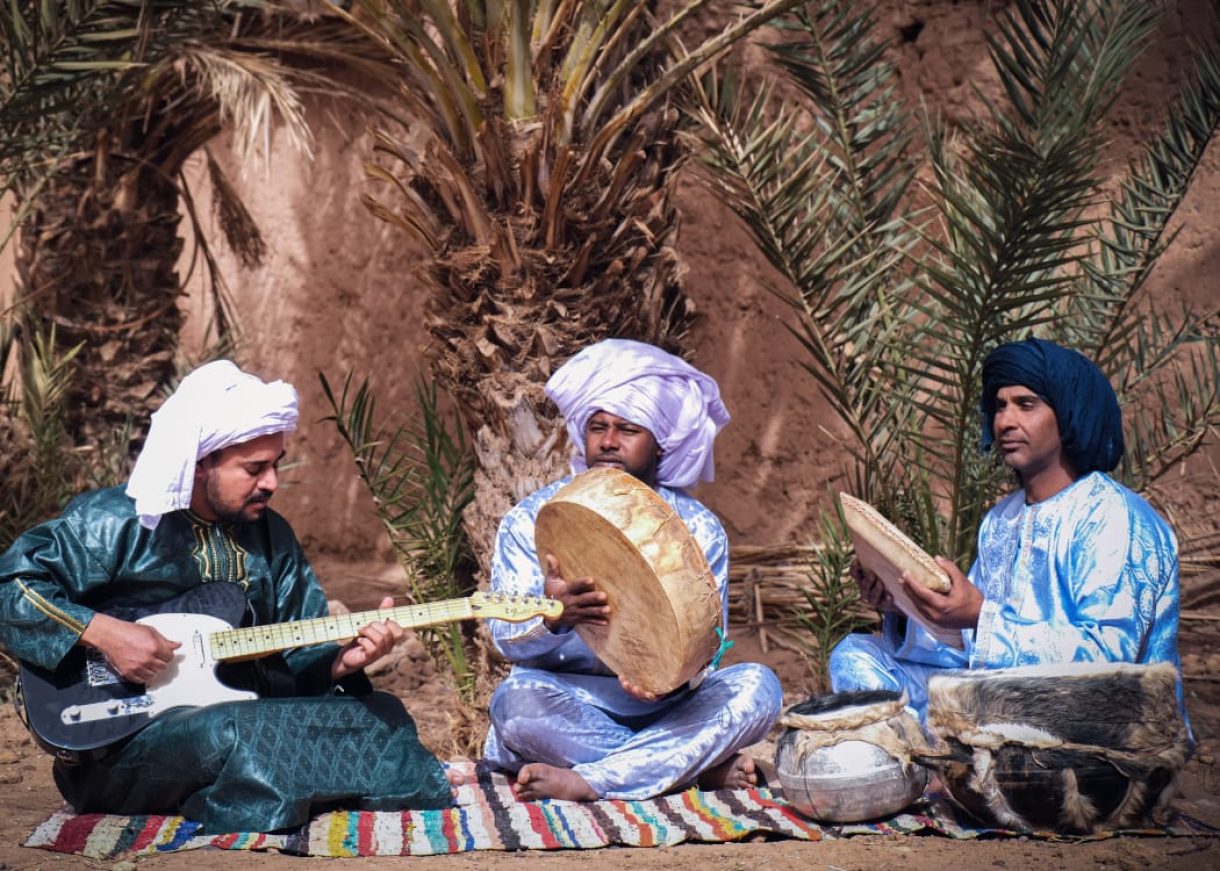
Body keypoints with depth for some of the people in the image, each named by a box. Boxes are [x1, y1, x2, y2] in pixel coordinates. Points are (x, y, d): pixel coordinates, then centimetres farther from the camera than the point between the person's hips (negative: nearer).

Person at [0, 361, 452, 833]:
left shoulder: (270, 536, 11)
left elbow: (299, 656, 10)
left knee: (383, 716, -11)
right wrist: (101, 632, -23)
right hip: (119, 744, -6)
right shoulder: (116, 523, -9)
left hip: (235, 713, 6)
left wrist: (339, 663, -12)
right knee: (230, 736, -36)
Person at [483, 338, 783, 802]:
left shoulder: (698, 528, 4)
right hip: (568, 704, -1)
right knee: (517, 699, -35)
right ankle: (704, 766, -25)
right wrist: (552, 618, -35)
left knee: (757, 686, -25)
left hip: (666, 707, 2)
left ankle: (586, 782, -32)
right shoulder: (532, 519, 1)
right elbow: (506, 638, -10)